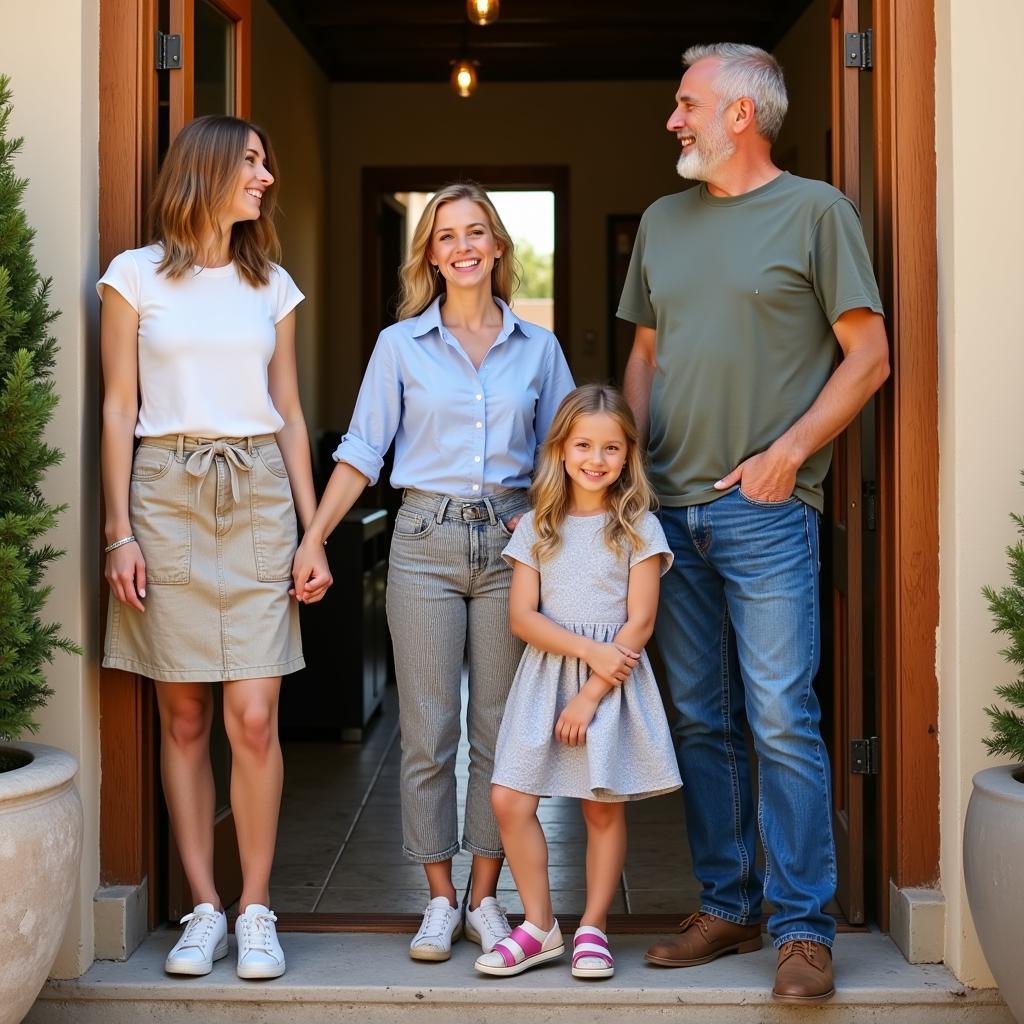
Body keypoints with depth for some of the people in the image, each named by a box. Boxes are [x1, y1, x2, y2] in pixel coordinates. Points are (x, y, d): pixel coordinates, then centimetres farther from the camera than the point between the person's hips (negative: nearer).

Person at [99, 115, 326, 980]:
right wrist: (120, 532, -5)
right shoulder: (136, 276, 5)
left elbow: (290, 415, 13)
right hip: (167, 493, -2)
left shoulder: (272, 285, 13)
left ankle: (256, 910, 6)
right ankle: (205, 910, 11)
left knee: (255, 718, -5)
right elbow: (119, 409, 2)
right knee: (184, 716, 2)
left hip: (257, 494, 2)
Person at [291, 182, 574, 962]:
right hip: (426, 541, -1)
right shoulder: (401, 345, 4)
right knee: (428, 729, 1)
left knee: (499, 726, 5)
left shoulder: (538, 347, 8)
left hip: (509, 540, 1)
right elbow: (362, 451, 2)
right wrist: (314, 539, -6)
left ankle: (486, 897, 15)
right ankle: (441, 899, 12)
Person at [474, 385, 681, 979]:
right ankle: (540, 927, 7)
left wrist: (590, 695, -12)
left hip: (613, 682, -2)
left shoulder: (639, 528, -1)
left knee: (604, 808, 1)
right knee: (510, 799, -6)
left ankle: (593, 927, 17)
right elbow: (522, 616, 0)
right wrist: (589, 649, -15)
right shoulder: (538, 527, 7)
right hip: (546, 676, 3)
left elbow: (639, 624, -6)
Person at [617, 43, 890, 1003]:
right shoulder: (662, 222, 17)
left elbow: (868, 354, -3)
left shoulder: (816, 210, 0)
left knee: (781, 720, -7)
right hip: (670, 509, 6)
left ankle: (803, 928, 1)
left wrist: (789, 451, -12)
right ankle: (726, 905, 20)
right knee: (702, 721, 9)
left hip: (764, 510, -6)